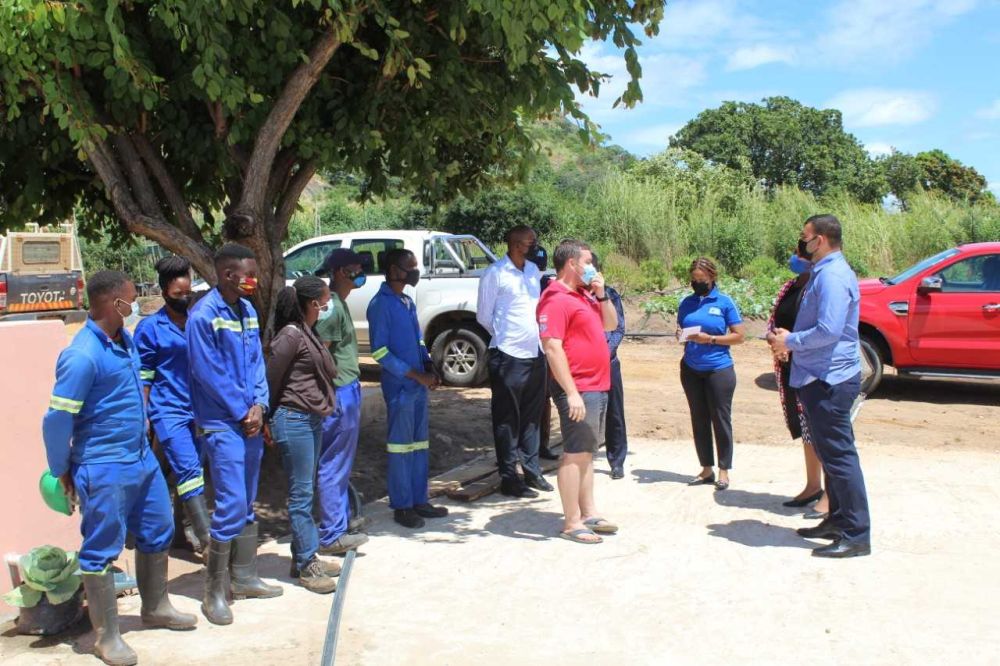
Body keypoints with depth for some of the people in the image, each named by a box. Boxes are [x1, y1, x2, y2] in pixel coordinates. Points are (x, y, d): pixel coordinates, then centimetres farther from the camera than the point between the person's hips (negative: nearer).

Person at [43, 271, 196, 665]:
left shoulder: (125, 340, 5)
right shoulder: (83, 356, -22)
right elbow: (57, 419, -18)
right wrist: (62, 471, -7)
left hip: (142, 459, 9)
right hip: (104, 469, -9)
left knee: (157, 533, 19)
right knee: (101, 550, 5)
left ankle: (155, 608, 38)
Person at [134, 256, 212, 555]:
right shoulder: (150, 327, -1)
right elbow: (143, 376, 0)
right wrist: (143, 416, -4)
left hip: (198, 410, 5)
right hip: (168, 410, -5)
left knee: (189, 471, 9)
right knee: (188, 469, -15)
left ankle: (185, 531, 21)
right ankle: (206, 536, -20)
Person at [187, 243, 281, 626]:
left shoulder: (247, 310, 10)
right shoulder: (203, 315, -13)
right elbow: (209, 374, -15)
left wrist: (259, 405, -3)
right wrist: (242, 412, -10)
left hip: (250, 421, 8)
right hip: (223, 425, -8)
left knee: (246, 506, 15)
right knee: (231, 505, -8)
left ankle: (244, 578, 26)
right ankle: (215, 591, 5)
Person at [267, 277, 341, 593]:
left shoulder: (308, 333, 13)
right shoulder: (291, 335, -16)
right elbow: (271, 378, -13)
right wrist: (270, 417, -5)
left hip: (311, 419, 10)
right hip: (294, 421, -9)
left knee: (306, 491, 15)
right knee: (301, 494, -2)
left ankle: (305, 558, 25)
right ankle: (305, 566, 7)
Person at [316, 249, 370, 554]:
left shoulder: (340, 303, 14)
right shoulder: (330, 306, -17)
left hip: (349, 391, 10)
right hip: (339, 394, -10)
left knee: (342, 465, 18)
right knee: (333, 467, -2)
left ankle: (342, 521, 29)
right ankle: (332, 535, 5)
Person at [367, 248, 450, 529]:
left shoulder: (408, 302, 14)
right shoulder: (380, 304, -11)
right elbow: (379, 350, -15)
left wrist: (430, 368, 3)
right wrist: (415, 375, -16)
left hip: (418, 385, 8)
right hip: (399, 387, -8)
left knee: (419, 444, 12)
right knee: (401, 446, -1)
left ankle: (419, 500, 21)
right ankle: (401, 506, 8)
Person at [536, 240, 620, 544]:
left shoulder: (584, 295, 13)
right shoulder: (556, 299, -15)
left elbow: (610, 324, 20)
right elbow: (552, 348, -22)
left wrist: (601, 294, 4)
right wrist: (572, 393, -25)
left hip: (598, 387, 9)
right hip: (578, 390, -9)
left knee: (587, 452, 15)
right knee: (575, 454, -4)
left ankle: (589, 513, 25)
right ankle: (572, 523, 3)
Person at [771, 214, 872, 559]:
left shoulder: (832, 276, -18)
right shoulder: (824, 272, 14)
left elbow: (829, 331, -25)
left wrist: (790, 341, -13)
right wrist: (789, 339, 10)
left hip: (830, 380, -11)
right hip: (820, 377, 11)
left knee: (839, 455, -6)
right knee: (830, 453, 17)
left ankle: (856, 535, -1)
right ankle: (838, 520, 28)